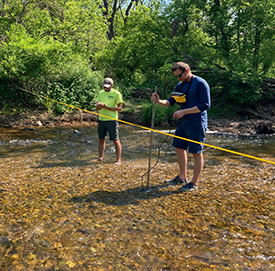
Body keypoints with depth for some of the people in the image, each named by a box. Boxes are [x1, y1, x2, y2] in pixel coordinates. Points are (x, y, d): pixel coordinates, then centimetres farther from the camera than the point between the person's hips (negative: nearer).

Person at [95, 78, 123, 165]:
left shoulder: (116, 94, -4)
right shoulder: (101, 93, 13)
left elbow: (119, 108, -9)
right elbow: (97, 108, 12)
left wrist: (107, 107, -18)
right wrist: (99, 105, -13)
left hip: (111, 120, -5)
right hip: (101, 119, 6)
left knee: (115, 140, -2)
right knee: (101, 139, 9)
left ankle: (118, 160, 2)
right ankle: (100, 157, 19)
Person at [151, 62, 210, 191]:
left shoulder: (200, 83, -12)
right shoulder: (180, 85, 12)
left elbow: (205, 105, -18)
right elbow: (170, 101, 7)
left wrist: (184, 112, -21)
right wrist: (159, 101, -14)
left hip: (196, 123, -8)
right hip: (184, 122, 9)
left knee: (196, 153, 0)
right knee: (179, 148, 14)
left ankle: (194, 183, 12)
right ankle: (182, 178, 30)